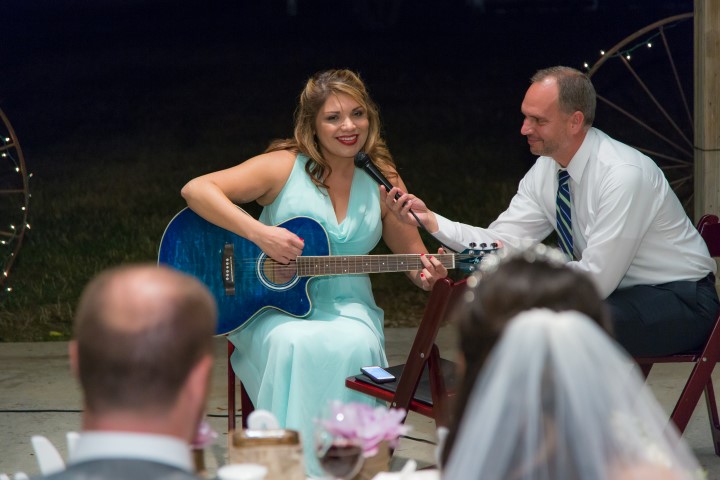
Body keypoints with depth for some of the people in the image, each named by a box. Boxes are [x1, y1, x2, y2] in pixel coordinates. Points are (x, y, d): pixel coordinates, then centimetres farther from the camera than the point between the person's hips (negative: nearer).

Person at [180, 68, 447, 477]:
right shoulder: (284, 167, -4)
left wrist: (427, 274, -12)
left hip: (346, 306, 2)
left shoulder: (383, 182, 7)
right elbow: (196, 190, -13)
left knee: (356, 347, -32)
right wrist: (259, 233, -24)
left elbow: (413, 256, 14)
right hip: (275, 306, -2)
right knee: (296, 345, -36)